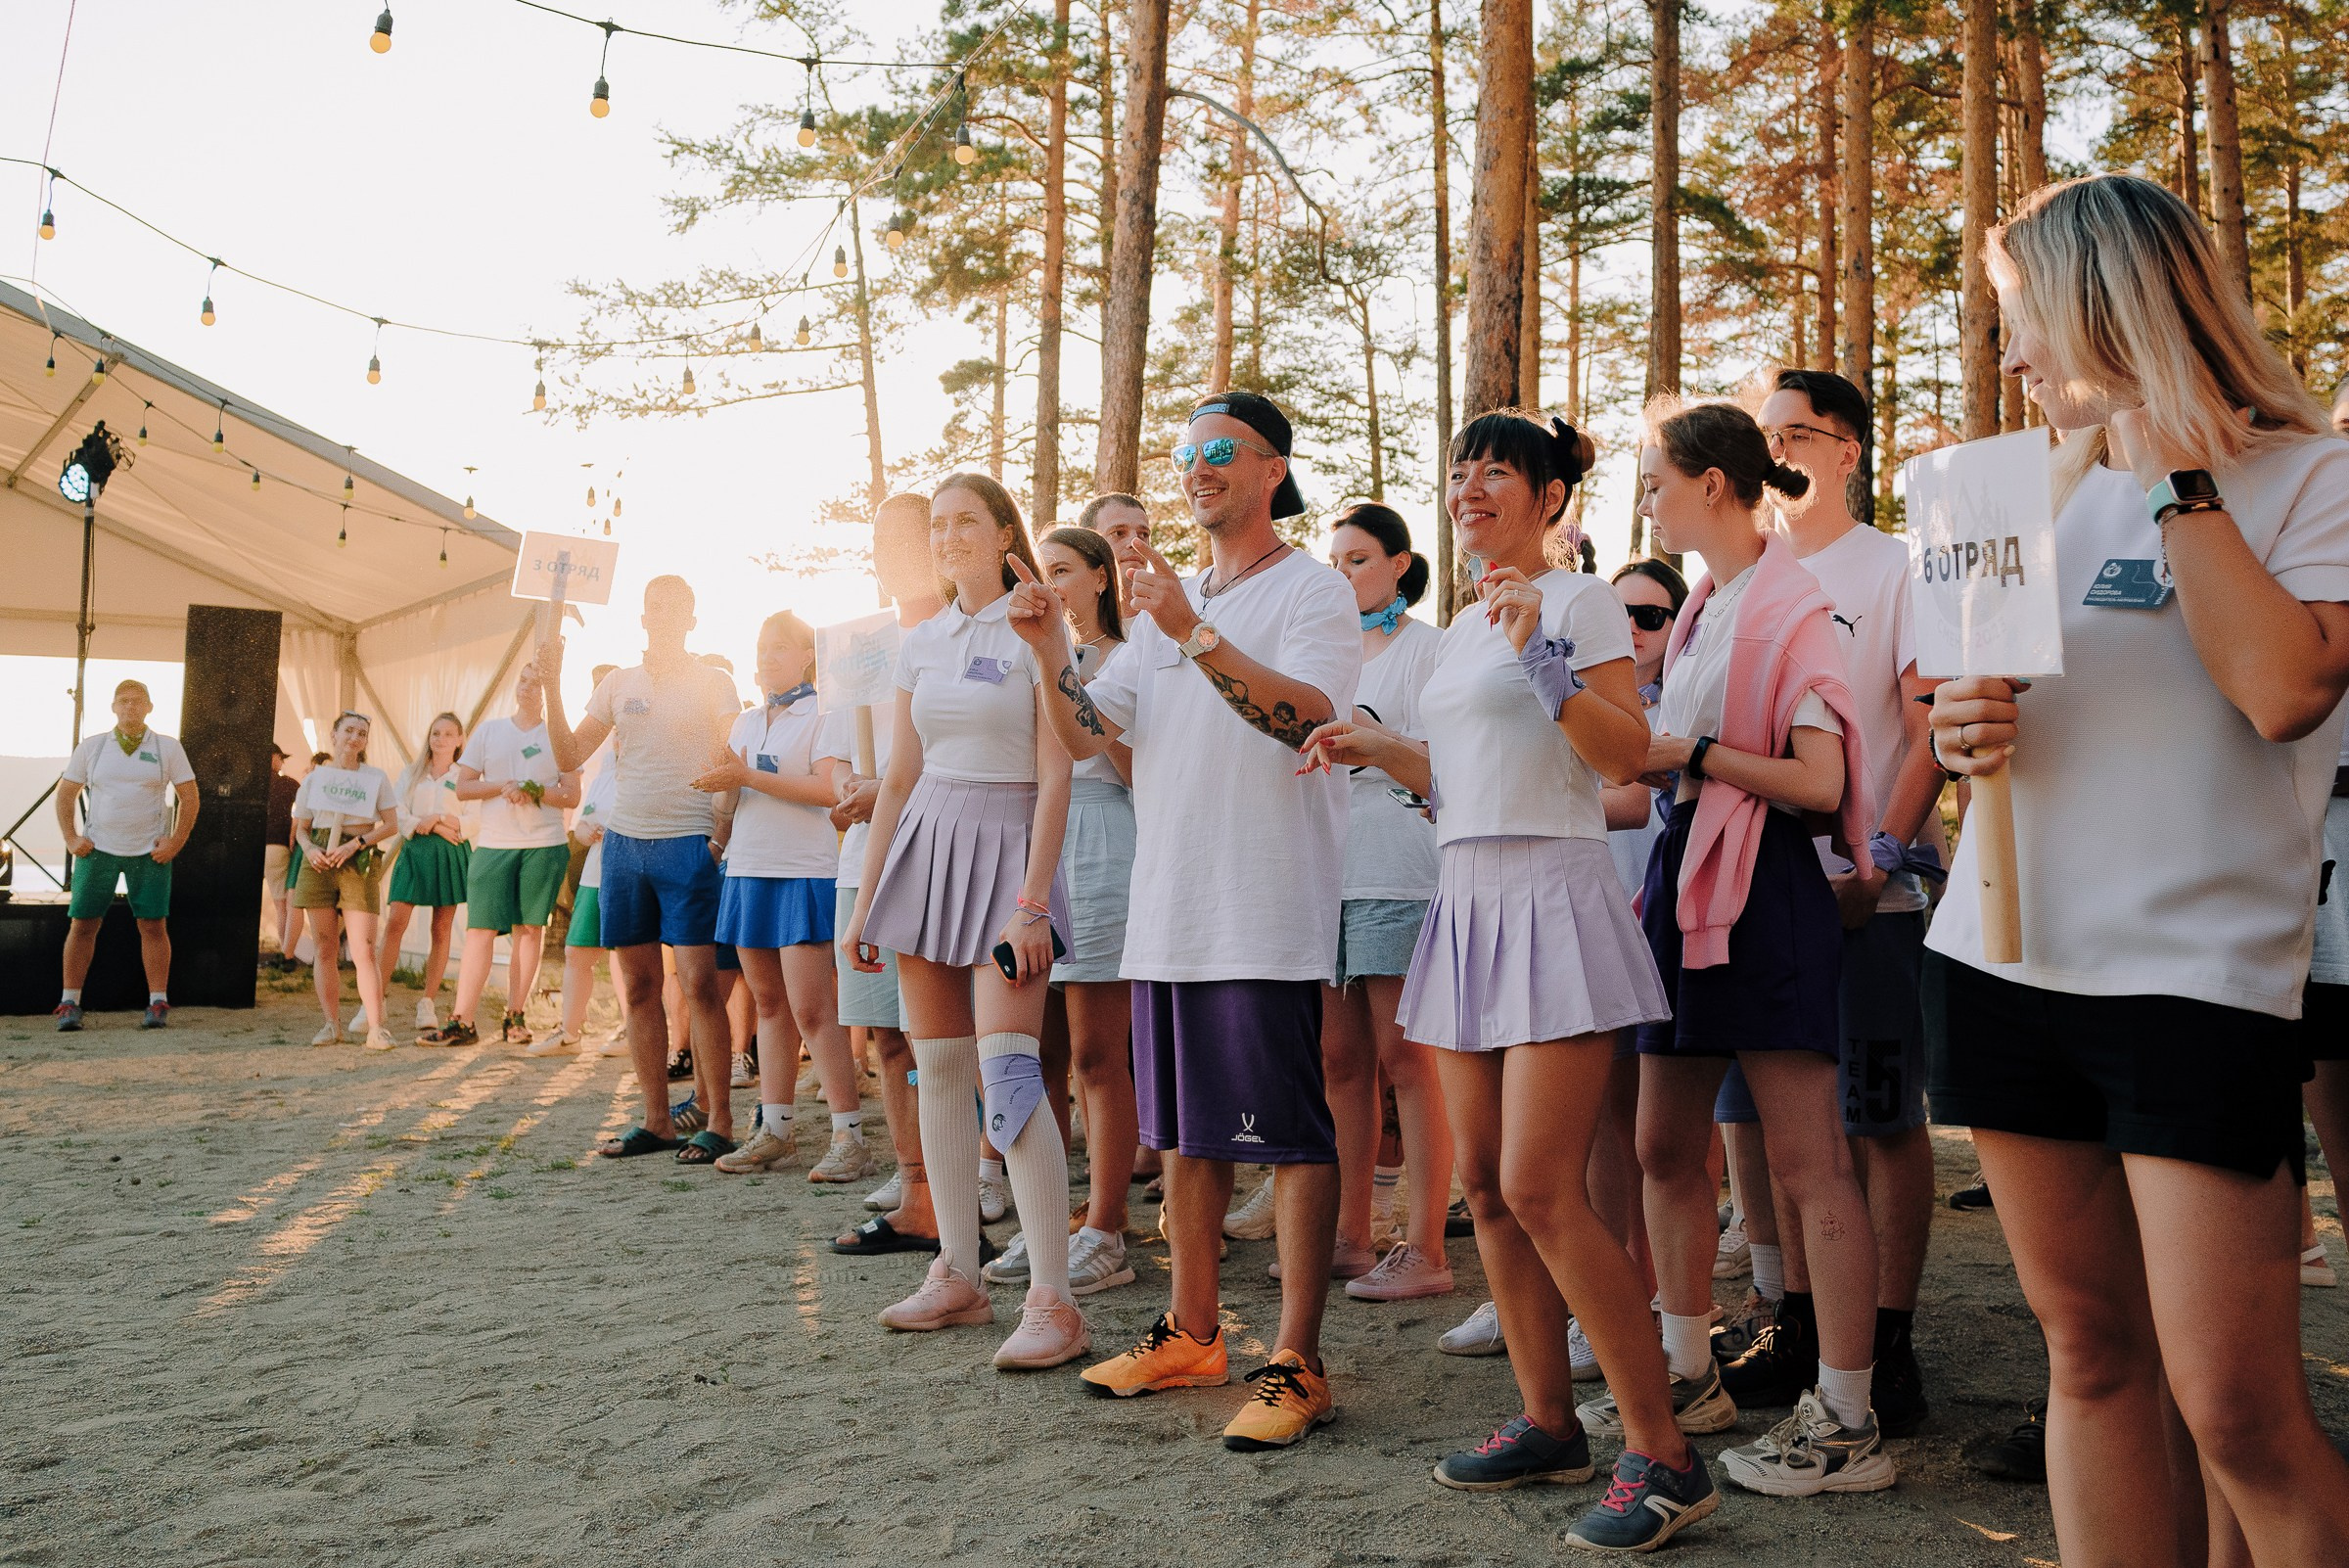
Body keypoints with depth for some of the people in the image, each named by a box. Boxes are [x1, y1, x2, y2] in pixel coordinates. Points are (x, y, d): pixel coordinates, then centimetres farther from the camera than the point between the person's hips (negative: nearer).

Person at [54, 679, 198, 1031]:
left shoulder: (167, 748, 3)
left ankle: (158, 1004, 2)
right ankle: (69, 1005, 5)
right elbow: (65, 794, 12)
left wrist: (176, 842, -4)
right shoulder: (91, 748, 7)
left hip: (149, 853, -1)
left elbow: (189, 797, 5)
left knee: (153, 925, -3)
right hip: (97, 850, 1)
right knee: (82, 924, -1)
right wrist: (71, 838, 1)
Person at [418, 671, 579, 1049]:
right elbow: (462, 787, 8)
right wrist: (503, 786, -9)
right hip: (493, 844, 1)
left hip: (545, 844, -1)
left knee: (530, 928, 1)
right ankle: (461, 1022, -7)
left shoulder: (558, 735, 9)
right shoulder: (487, 730, 12)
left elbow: (572, 795, 3)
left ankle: (515, 1016, 8)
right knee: (480, 928, -6)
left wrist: (534, 792, -14)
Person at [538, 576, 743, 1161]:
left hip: (688, 844, -4)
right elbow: (569, 756, 9)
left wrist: (726, 833, -16)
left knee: (699, 984, -9)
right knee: (639, 987, 6)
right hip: (624, 843, 5)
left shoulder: (713, 683, 2)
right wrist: (552, 686, -1)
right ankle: (656, 1121, 13)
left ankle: (719, 1123, -4)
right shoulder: (618, 683, 13)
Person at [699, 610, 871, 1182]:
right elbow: (726, 802, 15)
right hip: (747, 871, 7)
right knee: (769, 1006, 9)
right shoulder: (746, 722, 18)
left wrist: (748, 776, -17)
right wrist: (726, 787, -8)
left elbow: (829, 789, -16)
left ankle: (849, 1137, -7)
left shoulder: (824, 715, -2)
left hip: (804, 873, -7)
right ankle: (774, 1133, 14)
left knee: (811, 1010, -11)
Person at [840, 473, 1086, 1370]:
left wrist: (1031, 902, -18)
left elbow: (1054, 778, -10)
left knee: (1007, 1071, -15)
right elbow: (900, 776, 16)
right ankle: (957, 1276, 16)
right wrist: (864, 901, 13)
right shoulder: (922, 643, 13)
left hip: (1006, 848, -6)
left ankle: (1053, 1302, -12)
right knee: (938, 1067, 7)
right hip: (925, 844, 7)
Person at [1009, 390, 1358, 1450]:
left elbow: (1313, 716, -23)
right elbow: (1086, 735, 13)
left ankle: (1297, 1363, 4)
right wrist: (1050, 651, -5)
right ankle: (1193, 1333, 29)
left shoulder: (1313, 591, -4)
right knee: (1186, 1131, 16)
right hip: (1168, 911, 8)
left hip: (1270, 915, -8)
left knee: (1293, 1135, -3)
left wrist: (1197, 635, -30)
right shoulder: (1166, 605, 18)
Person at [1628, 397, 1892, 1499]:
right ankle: (1691, 1373, 25)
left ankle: (1847, 1425, 2)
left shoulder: (1789, 610, -9)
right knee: (1665, 1147, 12)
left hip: (1765, 888, -9)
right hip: (1684, 876, 9)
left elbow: (1820, 782, -17)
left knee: (1808, 1162, -5)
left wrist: (1690, 754, -13)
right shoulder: (1702, 612, 17)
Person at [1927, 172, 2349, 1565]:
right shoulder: (2052, 490, 15)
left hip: (2198, 970, -5)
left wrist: (2178, 473, -12)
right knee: (2090, 1353, 10)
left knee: (2237, 1402, -7)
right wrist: (1965, 721, 3)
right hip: (2006, 962, 5)